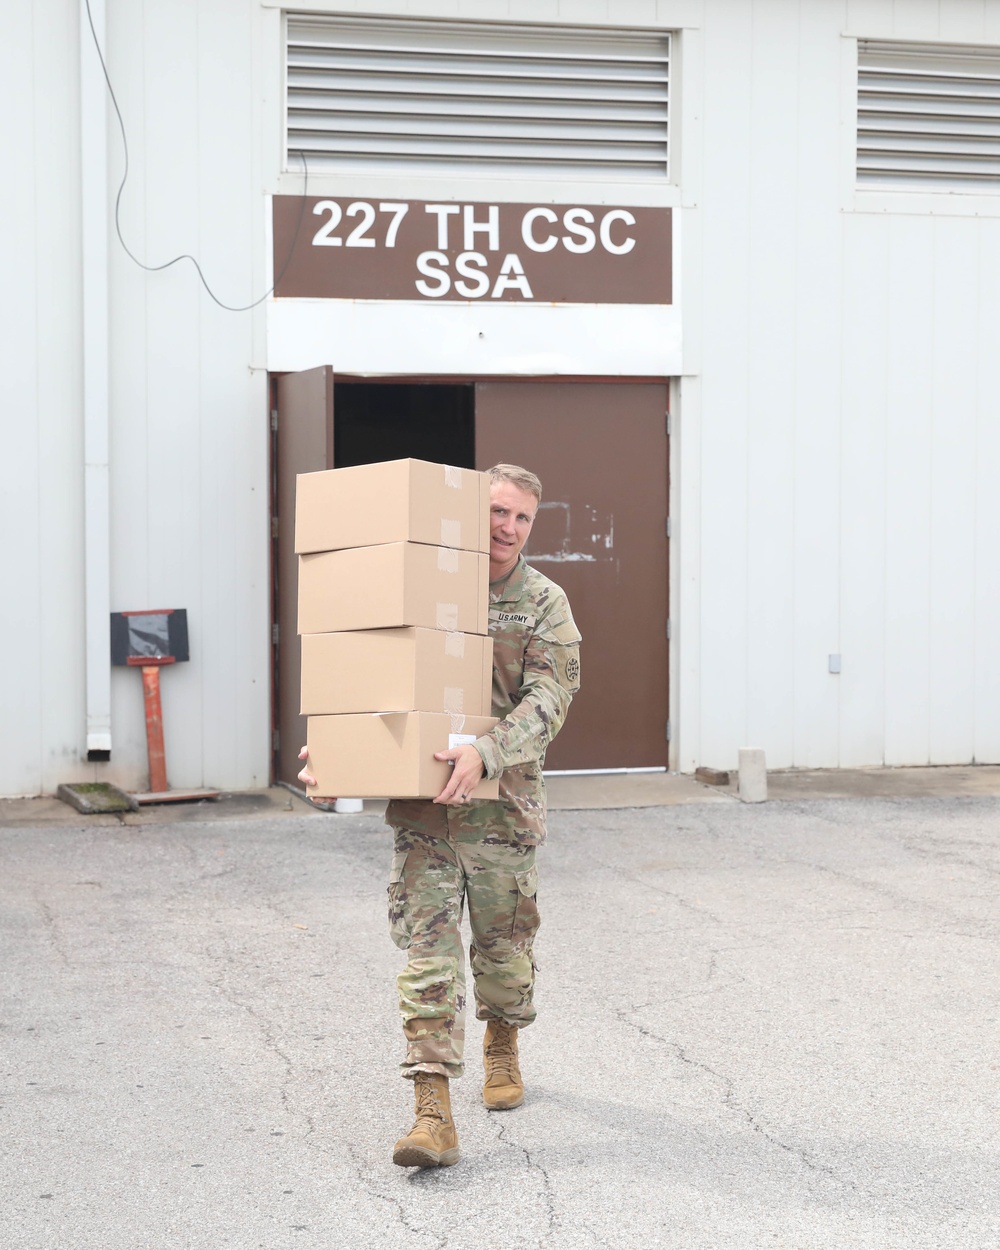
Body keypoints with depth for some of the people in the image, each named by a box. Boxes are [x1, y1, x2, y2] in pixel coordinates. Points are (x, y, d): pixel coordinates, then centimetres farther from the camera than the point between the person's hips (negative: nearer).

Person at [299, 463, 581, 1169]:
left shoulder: (545, 605, 0)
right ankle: (434, 1112, -9)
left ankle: (502, 1047, 42)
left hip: (504, 800, 0)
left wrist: (486, 755, -29)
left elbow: (546, 702, -12)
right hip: (423, 800, 0)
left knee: (505, 941, 13)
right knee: (428, 947, -7)